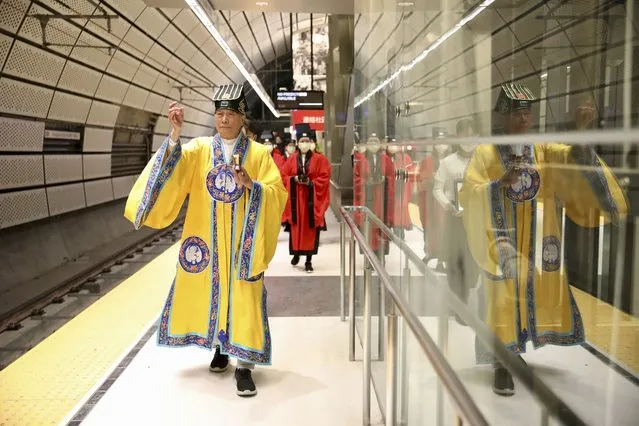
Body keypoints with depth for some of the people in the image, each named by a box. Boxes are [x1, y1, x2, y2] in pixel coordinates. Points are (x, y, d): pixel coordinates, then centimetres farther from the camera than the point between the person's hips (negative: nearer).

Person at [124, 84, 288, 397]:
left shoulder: (258, 153, 0)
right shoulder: (198, 149, 3)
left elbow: (278, 193, -5)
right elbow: (175, 166, -15)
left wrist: (250, 184, -21)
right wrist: (175, 134, -31)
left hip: (242, 240, -2)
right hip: (206, 237, 2)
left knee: (243, 297, -1)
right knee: (209, 291, 12)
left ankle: (243, 364, 8)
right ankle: (219, 347, 34)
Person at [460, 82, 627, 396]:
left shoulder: (544, 150, 6)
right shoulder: (486, 152, -4)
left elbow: (573, 157, -11)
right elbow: (468, 194, -11)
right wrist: (500, 184, -25)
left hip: (537, 238, 4)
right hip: (503, 238, -4)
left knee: (537, 291, 10)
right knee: (504, 298, -2)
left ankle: (515, 352, 29)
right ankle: (502, 364, 9)